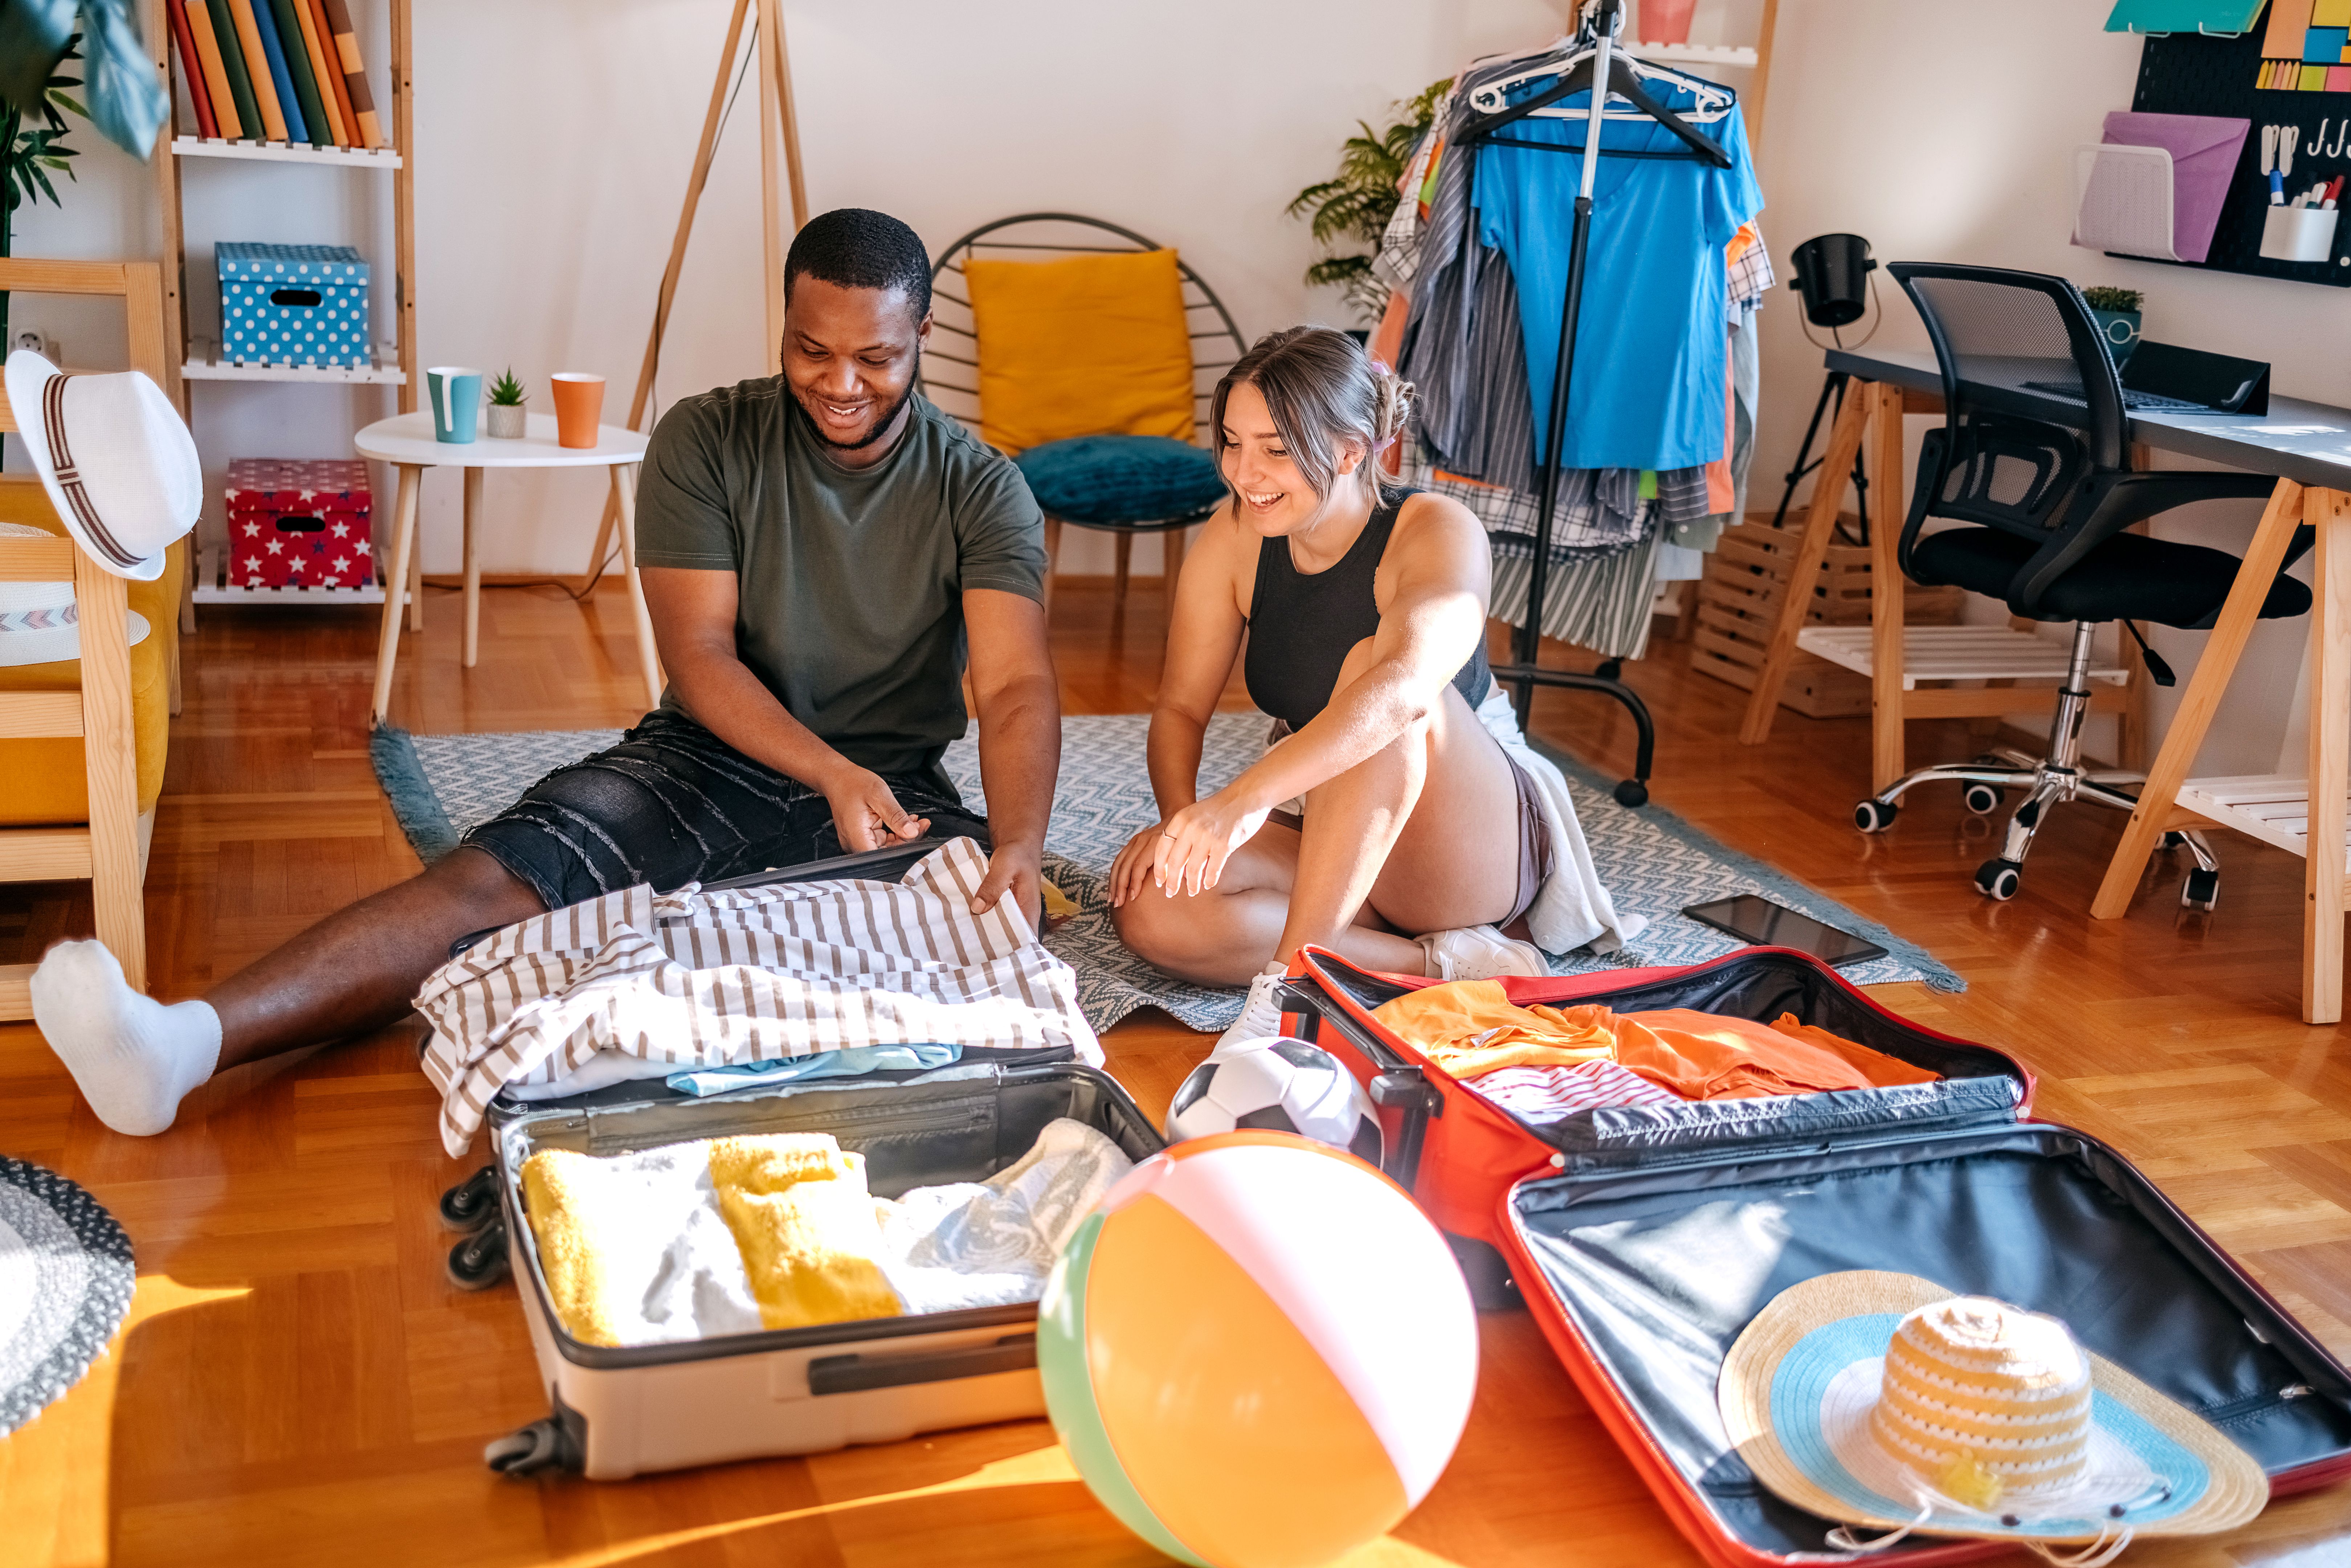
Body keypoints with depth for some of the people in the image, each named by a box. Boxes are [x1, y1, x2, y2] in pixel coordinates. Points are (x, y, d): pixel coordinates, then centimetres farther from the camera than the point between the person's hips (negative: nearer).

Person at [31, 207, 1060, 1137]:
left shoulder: (982, 492, -2)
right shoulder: (705, 442, -2)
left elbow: (1016, 689, -14)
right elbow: (699, 655, -9)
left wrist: (1018, 849, -35)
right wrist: (834, 775, -26)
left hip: (894, 789, 0)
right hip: (710, 757, 0)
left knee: (993, 924, -34)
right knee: (500, 876, -26)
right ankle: (184, 1043, -43)